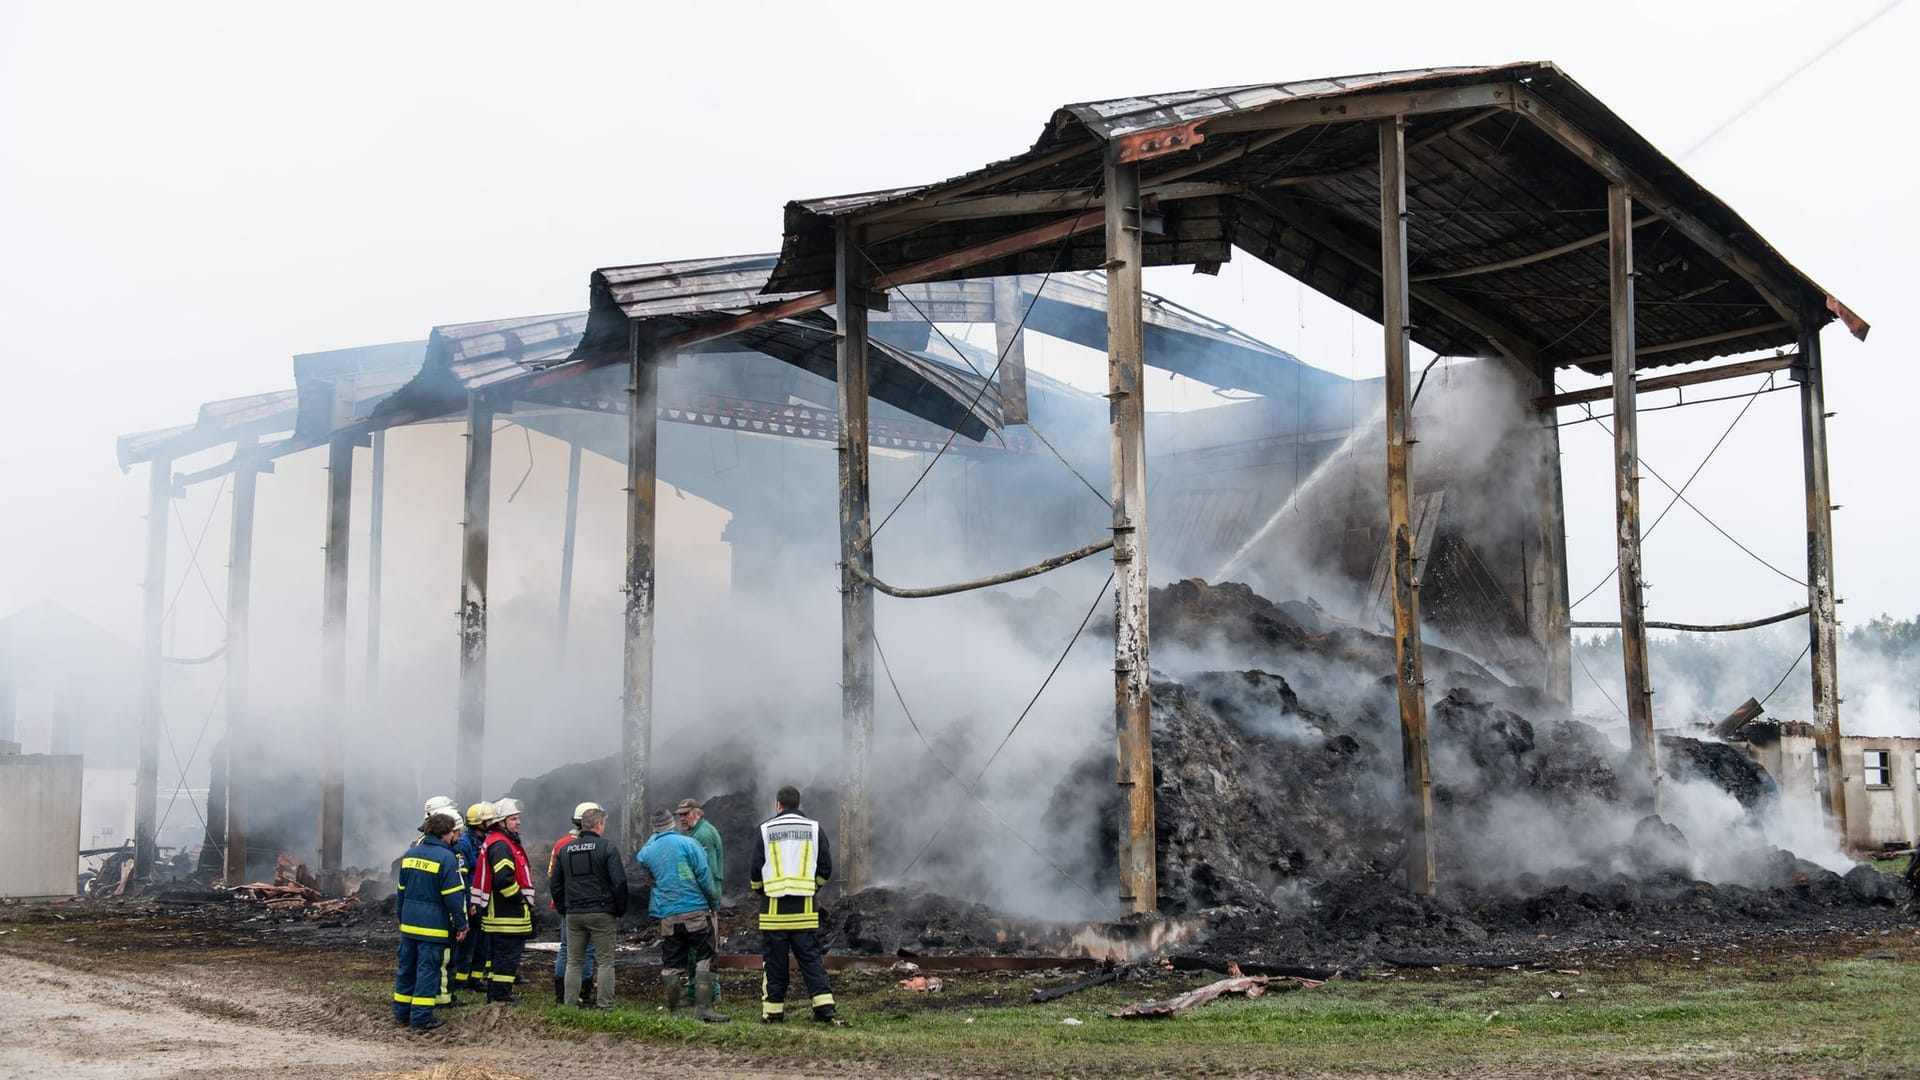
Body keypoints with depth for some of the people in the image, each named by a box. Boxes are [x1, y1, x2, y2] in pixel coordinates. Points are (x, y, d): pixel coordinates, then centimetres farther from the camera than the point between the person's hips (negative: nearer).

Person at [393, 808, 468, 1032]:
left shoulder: (410, 853, 9)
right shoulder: (446, 858, -14)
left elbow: (402, 890, 16)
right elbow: (454, 896, -14)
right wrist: (461, 924, -7)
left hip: (409, 922, 7)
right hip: (433, 925, -7)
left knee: (406, 967, 15)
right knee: (428, 969, -2)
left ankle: (402, 1013, 22)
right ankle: (421, 1017, -1)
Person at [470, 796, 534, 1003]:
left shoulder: (494, 842, 18)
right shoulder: (501, 845, -17)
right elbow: (503, 879, -28)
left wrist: (524, 901, 19)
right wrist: (522, 900, -17)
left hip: (497, 914, 11)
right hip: (508, 916, -11)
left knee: (496, 955, 17)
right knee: (507, 956, -6)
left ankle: (494, 994, 24)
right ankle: (501, 997, -3)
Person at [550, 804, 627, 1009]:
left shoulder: (565, 850, 10)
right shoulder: (608, 847, -7)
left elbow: (555, 884, 14)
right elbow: (619, 882, -12)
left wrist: (563, 909, 19)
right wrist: (620, 910, -1)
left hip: (573, 913, 5)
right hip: (602, 913, -4)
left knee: (574, 962, 11)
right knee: (606, 961, 2)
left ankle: (569, 1003, 10)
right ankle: (604, 1004, -1)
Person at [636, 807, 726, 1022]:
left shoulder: (649, 851, 8)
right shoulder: (688, 843, -3)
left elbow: (641, 859, 33)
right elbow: (704, 875, -7)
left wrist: (653, 837, 38)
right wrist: (714, 902, 4)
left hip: (667, 916, 4)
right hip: (696, 911, -4)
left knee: (671, 964, 10)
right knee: (704, 959, -2)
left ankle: (674, 1011, 12)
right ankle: (703, 1007, -10)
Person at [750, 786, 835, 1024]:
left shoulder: (765, 830, 1)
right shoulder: (814, 829, 6)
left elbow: (756, 870, 0)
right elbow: (826, 869, 5)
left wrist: (759, 889, 20)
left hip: (775, 908, -1)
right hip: (805, 909, 1)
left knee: (774, 962, 6)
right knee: (812, 959, 3)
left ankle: (773, 1011, 8)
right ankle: (825, 1008, -6)